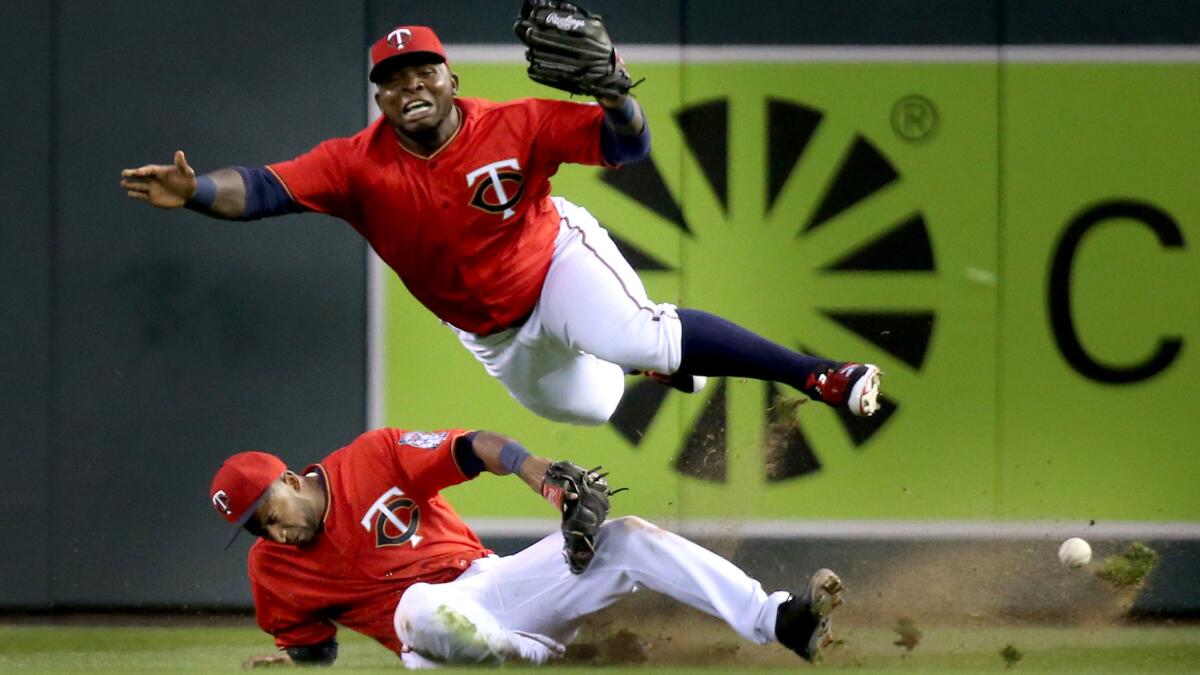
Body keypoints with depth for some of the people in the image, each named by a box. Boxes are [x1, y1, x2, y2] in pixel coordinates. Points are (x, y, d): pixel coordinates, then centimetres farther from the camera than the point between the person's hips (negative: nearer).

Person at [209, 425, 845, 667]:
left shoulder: (373, 457, -1)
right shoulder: (272, 568, 4)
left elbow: (475, 449, -8)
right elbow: (316, 642, 14)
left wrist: (537, 471, -27)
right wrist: (288, 658, -10)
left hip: (493, 580, 2)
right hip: (429, 633, -2)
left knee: (624, 538, -16)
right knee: (423, 606, -41)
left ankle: (777, 619, -25)